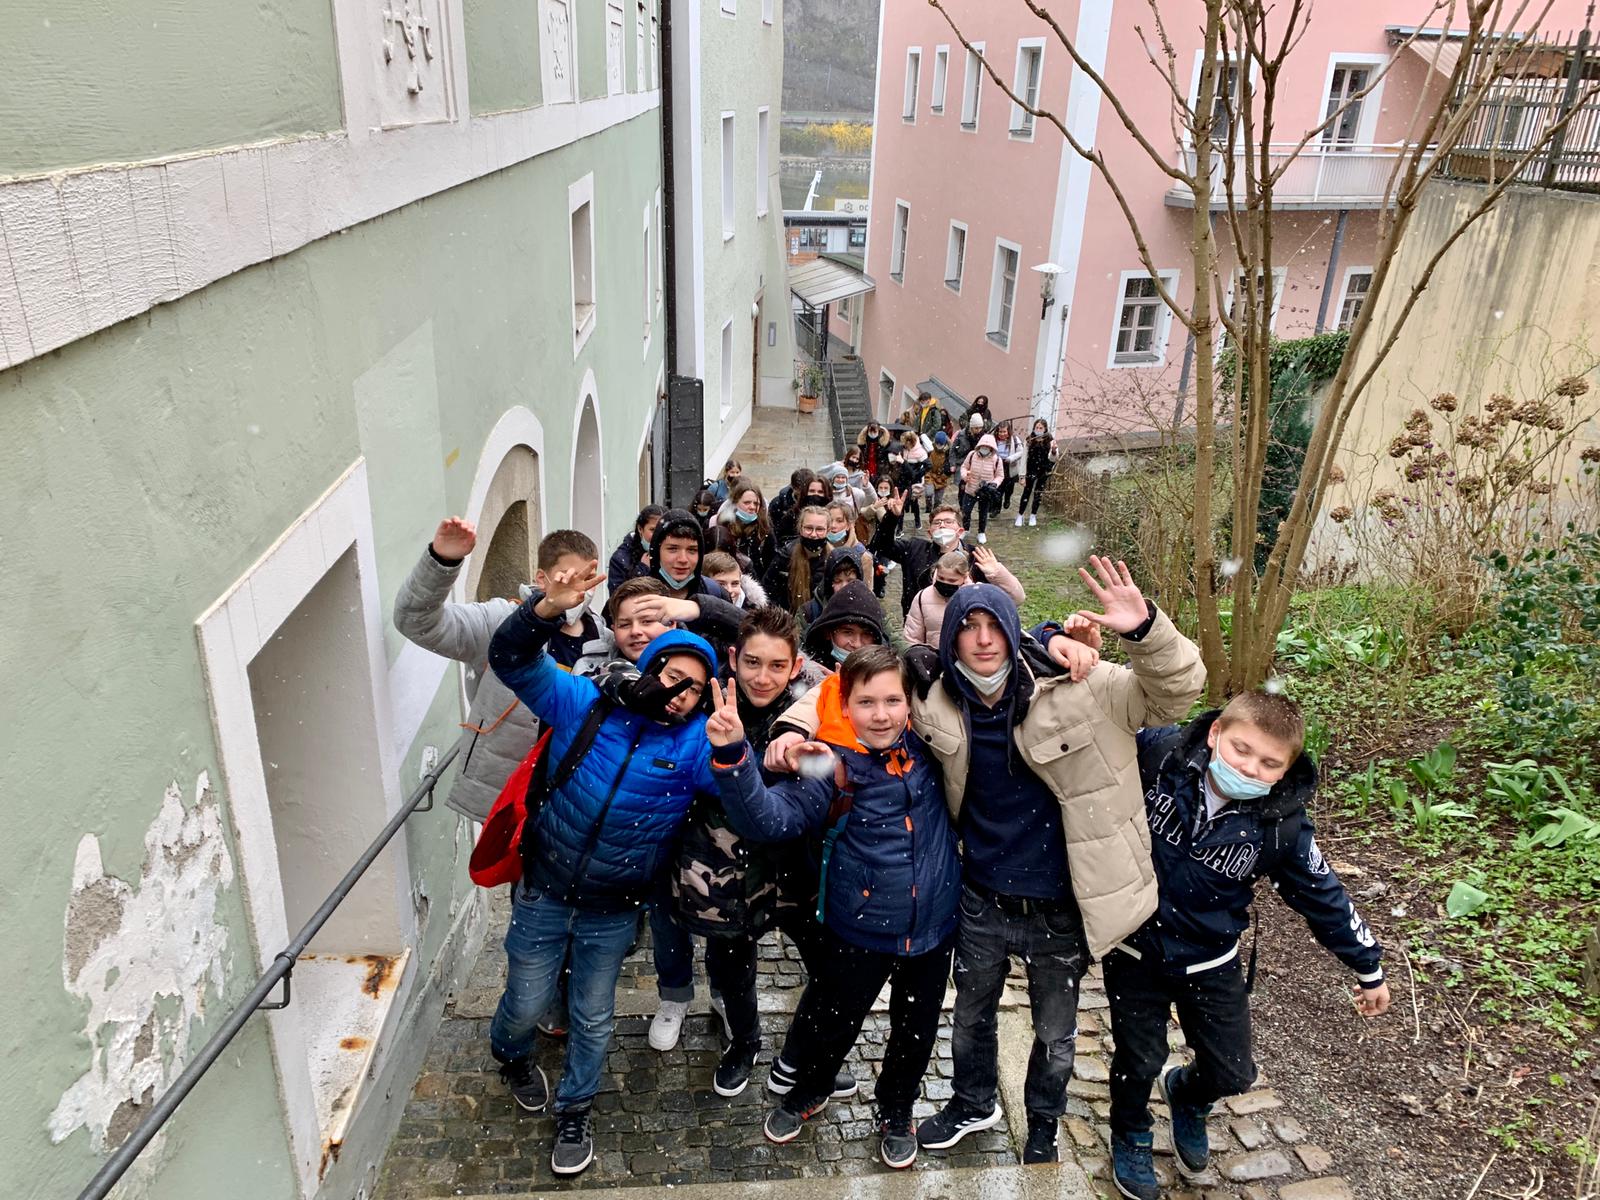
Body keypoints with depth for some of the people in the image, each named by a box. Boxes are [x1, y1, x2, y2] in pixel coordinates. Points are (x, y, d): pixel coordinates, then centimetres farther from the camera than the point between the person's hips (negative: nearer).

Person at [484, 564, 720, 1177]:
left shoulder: (695, 742, -12)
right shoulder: (582, 703, -11)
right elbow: (510, 658, -15)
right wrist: (547, 609, -34)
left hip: (613, 910, 0)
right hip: (542, 894, 0)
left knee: (593, 1017, 17)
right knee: (526, 1004, 16)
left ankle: (573, 1112, 44)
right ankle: (511, 1056, 53)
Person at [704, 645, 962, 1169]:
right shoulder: (834, 764, -19)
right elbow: (769, 816, -30)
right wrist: (732, 754, -44)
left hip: (932, 926, 3)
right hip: (860, 928, -3)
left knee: (915, 1031, 21)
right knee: (829, 1022, 18)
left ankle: (895, 1112, 50)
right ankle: (806, 1093, 50)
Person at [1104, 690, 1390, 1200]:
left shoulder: (1282, 825, -17)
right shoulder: (1156, 753, -24)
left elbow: (1323, 896, -2)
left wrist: (1368, 968, 10)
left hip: (1211, 963, 2)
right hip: (1135, 952, -2)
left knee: (1232, 1073, 14)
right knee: (1138, 1064, 12)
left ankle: (1186, 1095, 52)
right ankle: (1130, 1137, 46)